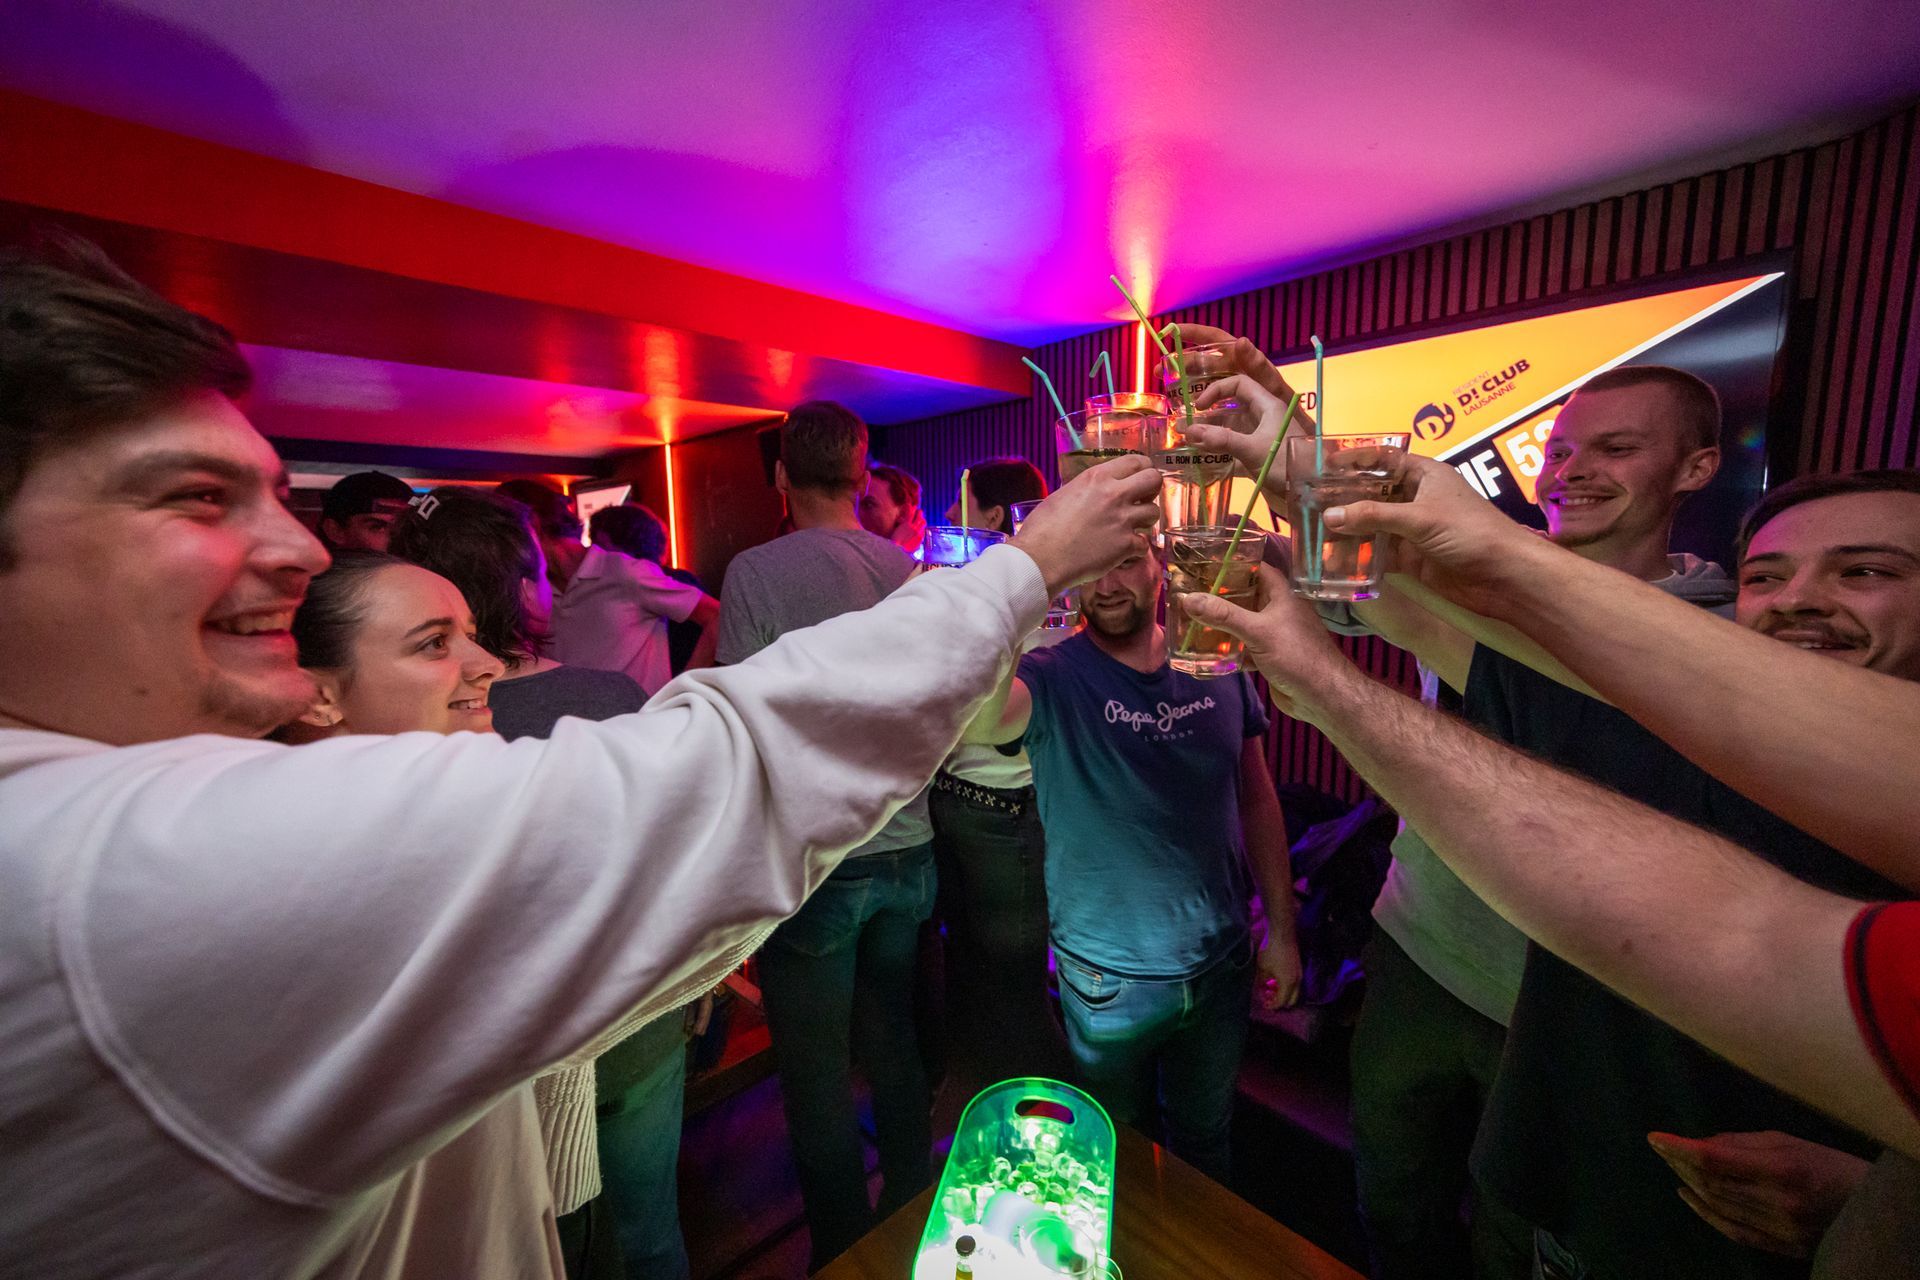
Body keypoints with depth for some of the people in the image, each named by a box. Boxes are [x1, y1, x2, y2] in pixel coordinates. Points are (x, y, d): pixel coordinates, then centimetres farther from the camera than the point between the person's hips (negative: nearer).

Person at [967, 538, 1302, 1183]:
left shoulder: (1220, 664, -6)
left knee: (1204, 1135, 29)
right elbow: (974, 716, -43)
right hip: (1109, 978, -3)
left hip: (1223, 959, 3)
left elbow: (1256, 798, 3)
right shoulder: (1053, 678, -20)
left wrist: (1282, 930, 5)